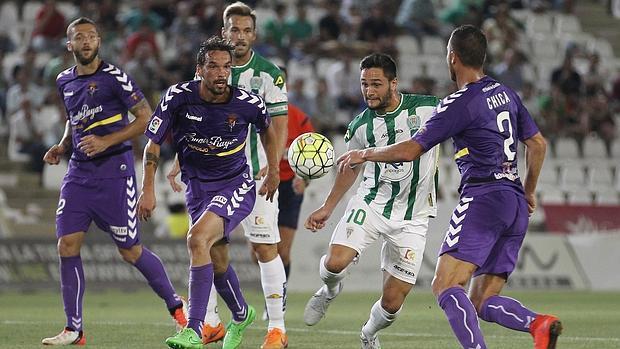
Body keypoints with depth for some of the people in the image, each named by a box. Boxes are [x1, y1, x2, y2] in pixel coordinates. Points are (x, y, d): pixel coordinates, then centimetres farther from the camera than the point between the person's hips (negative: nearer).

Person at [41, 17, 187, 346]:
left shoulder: (114, 77, -9)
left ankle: (175, 304, 20)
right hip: (78, 172, 6)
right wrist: (62, 146, 9)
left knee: (130, 250, -1)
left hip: (113, 170, -6)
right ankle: (73, 329, -1)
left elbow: (145, 117, -9)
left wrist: (106, 141, -17)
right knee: (67, 245, -6)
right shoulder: (64, 81, 11)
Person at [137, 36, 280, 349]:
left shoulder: (248, 103, -14)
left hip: (237, 185, -4)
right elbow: (154, 143, -3)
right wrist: (148, 190, -8)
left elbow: (266, 129, 10)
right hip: (197, 186, 4)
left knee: (197, 238, -27)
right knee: (217, 262, 13)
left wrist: (274, 172, 14)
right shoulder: (179, 97, -14)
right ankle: (241, 315, 46)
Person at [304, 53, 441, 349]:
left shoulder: (428, 107, -11)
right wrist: (327, 208, 16)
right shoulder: (360, 126, -3)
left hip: (412, 218, -1)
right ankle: (329, 290, 14)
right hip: (371, 203, 1)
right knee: (335, 262, -25)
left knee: (392, 302, -4)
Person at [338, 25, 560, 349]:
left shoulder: (459, 104, -6)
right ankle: (539, 323, -21)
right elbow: (538, 144, 24)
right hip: (515, 207, 8)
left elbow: (410, 150, -7)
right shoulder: (506, 94, 17)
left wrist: (363, 154, 9)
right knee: (483, 302, 7)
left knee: (445, 286, -17)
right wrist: (529, 191, 37)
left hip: (482, 198, -8)